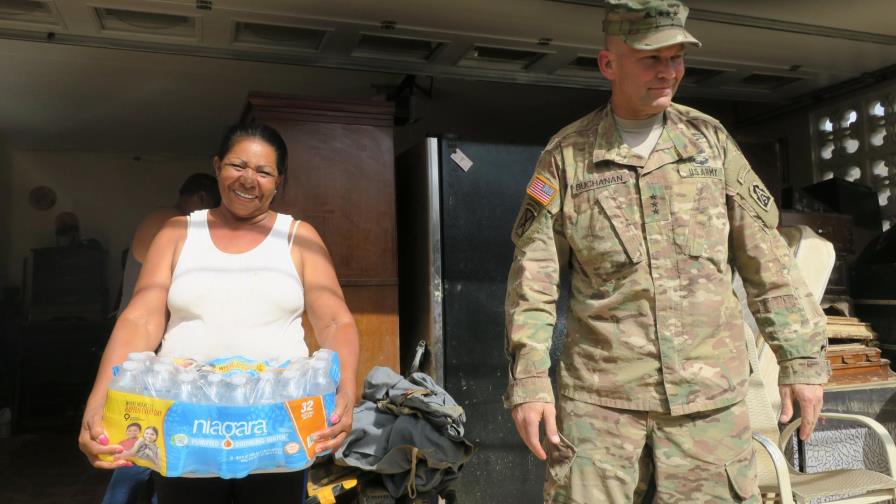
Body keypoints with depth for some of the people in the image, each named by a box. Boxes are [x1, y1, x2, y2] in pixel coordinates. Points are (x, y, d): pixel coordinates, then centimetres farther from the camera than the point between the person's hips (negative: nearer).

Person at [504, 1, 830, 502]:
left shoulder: (711, 140, 7)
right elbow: (533, 274, -1)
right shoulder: (566, 155, 1)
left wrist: (803, 358, 4)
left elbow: (767, 259, 8)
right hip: (600, 395, -1)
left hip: (711, 394, 2)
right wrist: (528, 379, -8)